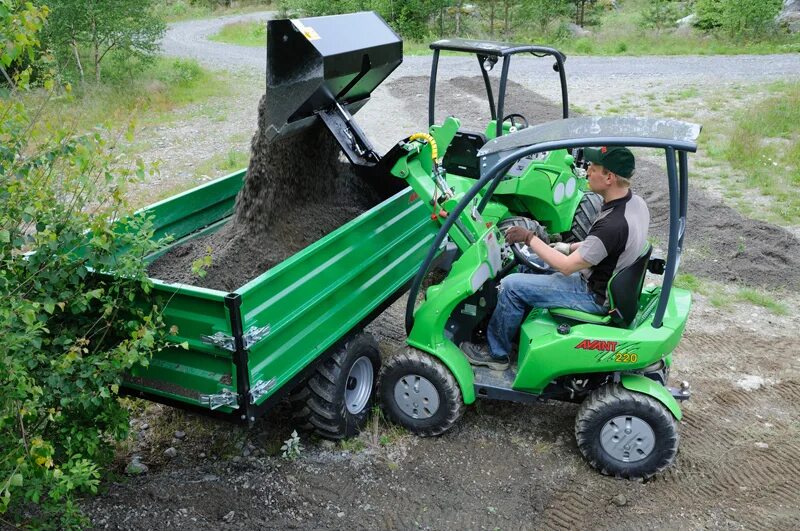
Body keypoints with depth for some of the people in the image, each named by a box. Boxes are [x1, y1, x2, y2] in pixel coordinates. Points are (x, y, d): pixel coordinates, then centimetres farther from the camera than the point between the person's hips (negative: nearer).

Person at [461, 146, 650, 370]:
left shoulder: (613, 225, -34)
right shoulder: (636, 202, -5)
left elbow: (567, 267, -26)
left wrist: (529, 238, -18)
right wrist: (570, 247, 7)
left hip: (595, 297, -9)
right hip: (609, 282, 9)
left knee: (512, 286, -11)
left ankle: (496, 353, 7)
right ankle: (517, 326, 30)